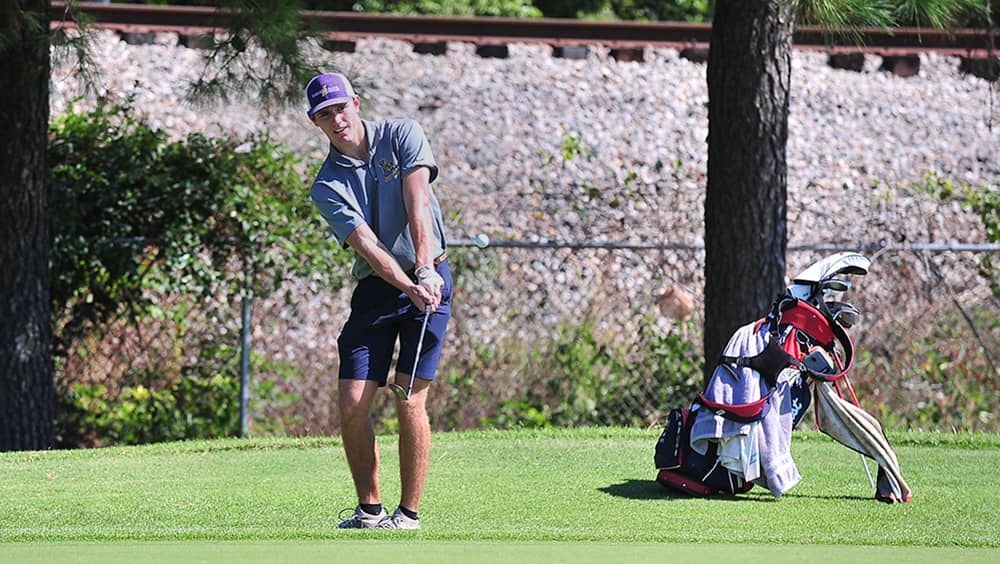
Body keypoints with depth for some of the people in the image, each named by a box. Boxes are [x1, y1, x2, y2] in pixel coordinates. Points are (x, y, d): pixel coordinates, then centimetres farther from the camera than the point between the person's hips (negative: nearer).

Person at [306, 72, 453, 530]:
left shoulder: (402, 136, -1)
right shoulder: (327, 187, -1)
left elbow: (417, 205, -13)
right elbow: (367, 244, -15)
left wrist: (424, 271, -27)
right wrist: (409, 287, -31)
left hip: (429, 277, -2)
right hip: (375, 289, 2)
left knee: (410, 402, -11)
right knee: (352, 405, -6)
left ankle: (408, 513, -2)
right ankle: (370, 509, 10)